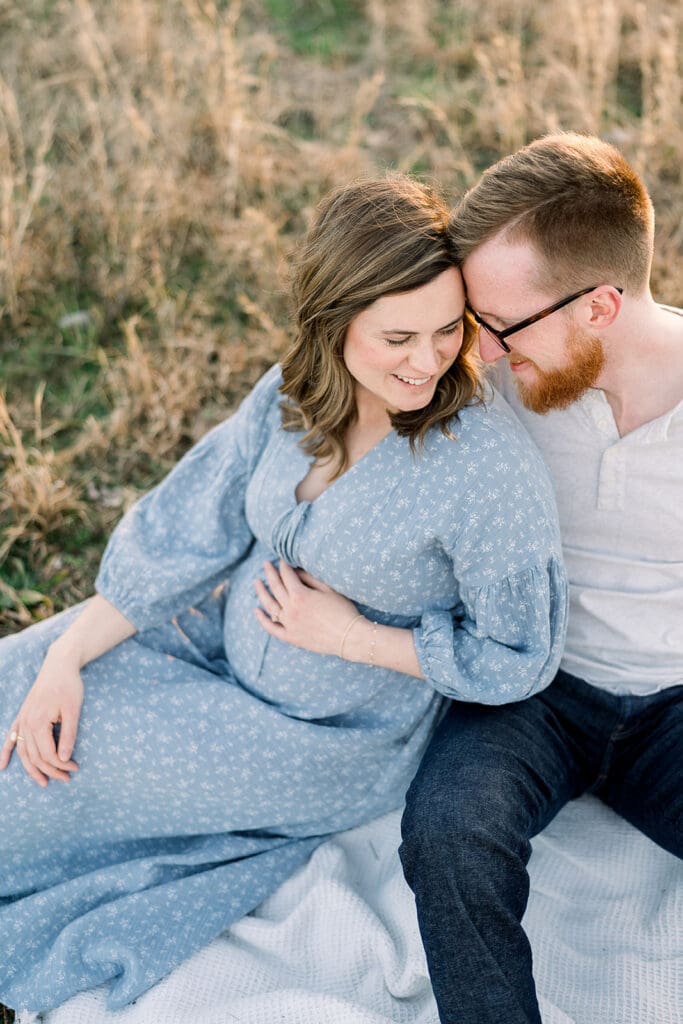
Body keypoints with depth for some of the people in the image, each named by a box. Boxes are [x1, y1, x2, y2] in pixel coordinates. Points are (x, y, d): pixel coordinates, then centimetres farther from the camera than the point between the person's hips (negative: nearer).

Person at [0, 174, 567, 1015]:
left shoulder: (491, 466, -29)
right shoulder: (290, 394, -11)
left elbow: (515, 659, -16)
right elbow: (183, 533, -6)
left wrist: (350, 636, -21)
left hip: (334, 738, -6)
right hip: (227, 635, 6)